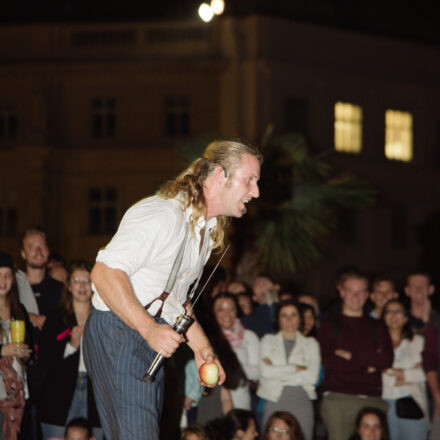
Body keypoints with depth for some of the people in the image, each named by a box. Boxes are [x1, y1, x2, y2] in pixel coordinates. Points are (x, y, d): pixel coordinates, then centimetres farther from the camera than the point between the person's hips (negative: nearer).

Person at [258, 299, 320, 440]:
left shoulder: (311, 344, 12)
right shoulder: (268, 341, 12)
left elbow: (312, 376, -3)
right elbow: (265, 372, -4)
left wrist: (278, 373, -4)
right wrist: (296, 368, -6)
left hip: (301, 403, 0)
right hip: (274, 403, 0)